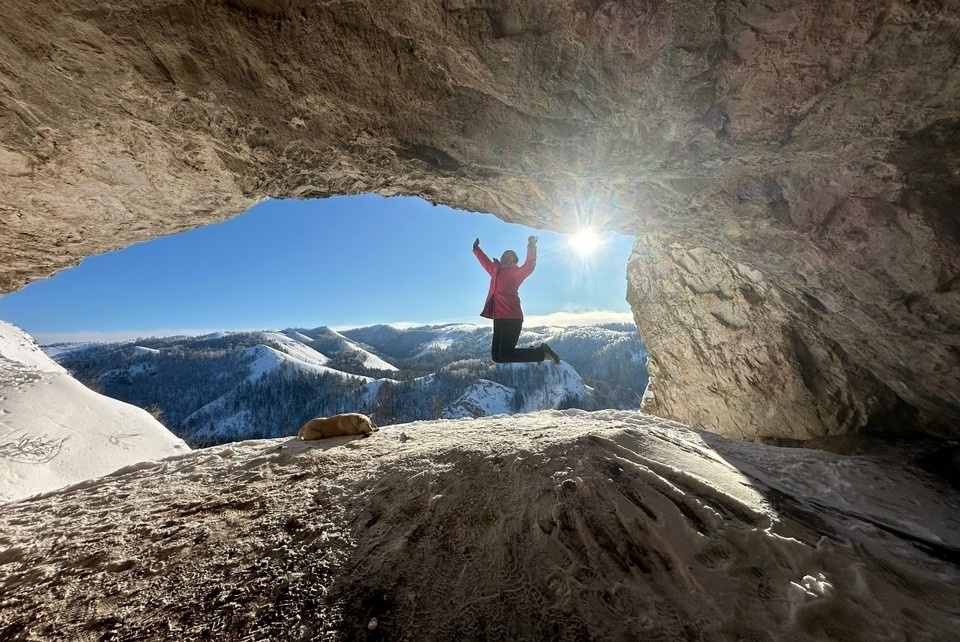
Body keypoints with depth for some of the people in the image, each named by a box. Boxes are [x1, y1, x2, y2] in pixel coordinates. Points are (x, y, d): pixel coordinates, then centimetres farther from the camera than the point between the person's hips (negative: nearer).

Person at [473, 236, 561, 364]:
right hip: (499, 318, 8)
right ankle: (533, 352, 18)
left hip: (511, 318, -8)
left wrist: (531, 247, -27)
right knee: (496, 356, 4)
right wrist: (476, 248, 47)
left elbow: (529, 267, -17)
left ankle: (542, 352, 2)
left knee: (505, 355, -16)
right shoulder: (496, 270, 21)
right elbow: (485, 261, 38)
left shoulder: (515, 273, 2)